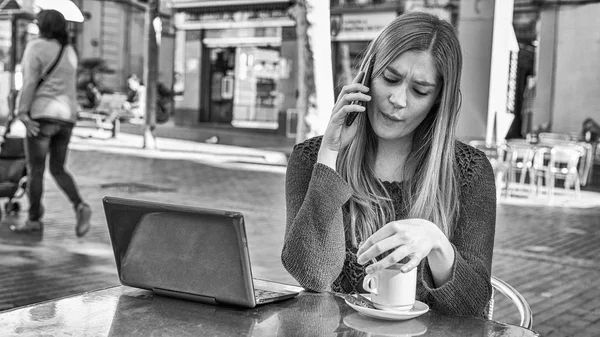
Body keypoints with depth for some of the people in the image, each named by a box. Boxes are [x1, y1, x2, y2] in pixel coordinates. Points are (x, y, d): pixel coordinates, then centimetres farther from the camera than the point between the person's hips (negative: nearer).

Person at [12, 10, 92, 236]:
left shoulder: (36, 47, -6)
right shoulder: (70, 52, 15)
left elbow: (30, 82, -15)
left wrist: (23, 113, -17)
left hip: (43, 115, -6)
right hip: (66, 116, 7)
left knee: (35, 170, 3)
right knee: (58, 170, 12)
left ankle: (34, 220, 8)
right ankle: (80, 206, -9)